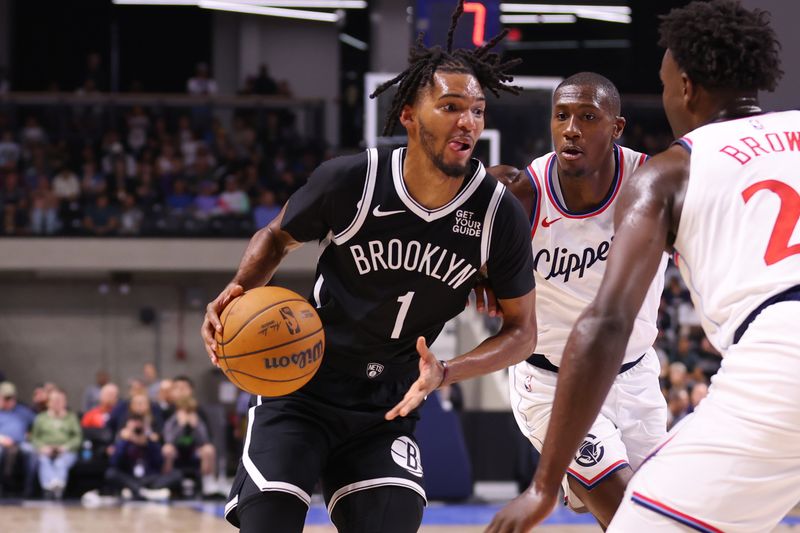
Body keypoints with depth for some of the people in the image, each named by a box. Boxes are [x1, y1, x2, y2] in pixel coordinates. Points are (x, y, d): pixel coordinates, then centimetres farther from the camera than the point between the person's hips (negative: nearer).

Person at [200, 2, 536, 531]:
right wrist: (238, 291, -17)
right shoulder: (351, 180, -17)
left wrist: (445, 372, -19)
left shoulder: (500, 214, -13)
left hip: (389, 406, 2)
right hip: (301, 389, -2)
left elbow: (522, 331, -2)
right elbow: (277, 237, 4)